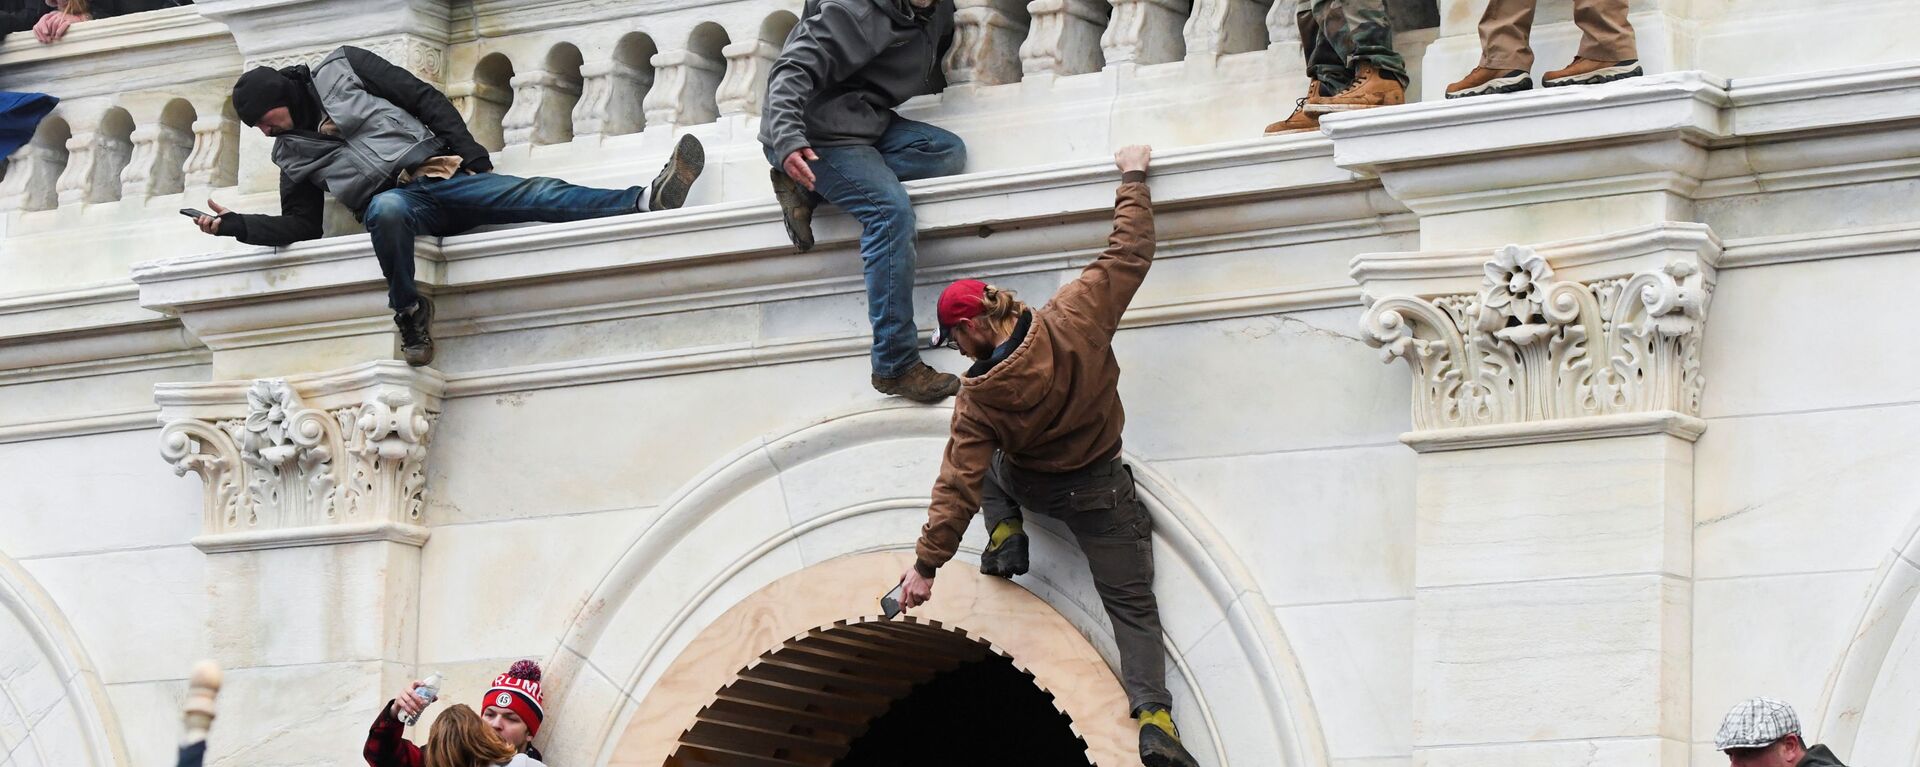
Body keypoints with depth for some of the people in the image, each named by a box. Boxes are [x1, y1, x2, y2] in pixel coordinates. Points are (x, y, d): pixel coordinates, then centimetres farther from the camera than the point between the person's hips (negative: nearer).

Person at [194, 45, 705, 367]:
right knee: (387, 208, -40)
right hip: (394, 198, 0)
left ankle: (645, 201, -37)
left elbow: (424, 99, 7)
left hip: (442, 174, 0)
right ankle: (408, 312, -25)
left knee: (540, 195, -20)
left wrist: (470, 155, -2)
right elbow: (300, 227, 15)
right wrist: (238, 226, 1)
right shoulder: (291, 153, 18)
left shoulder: (340, 70, 10)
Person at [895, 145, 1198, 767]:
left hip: (1030, 486, 0)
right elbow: (1130, 255, -17)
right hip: (1100, 492, 0)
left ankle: (1005, 535, 12)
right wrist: (1133, 180, -4)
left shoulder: (978, 400, -23)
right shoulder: (1072, 321, -24)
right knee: (1132, 606, 4)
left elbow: (958, 485, -21)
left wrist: (927, 564, -15)